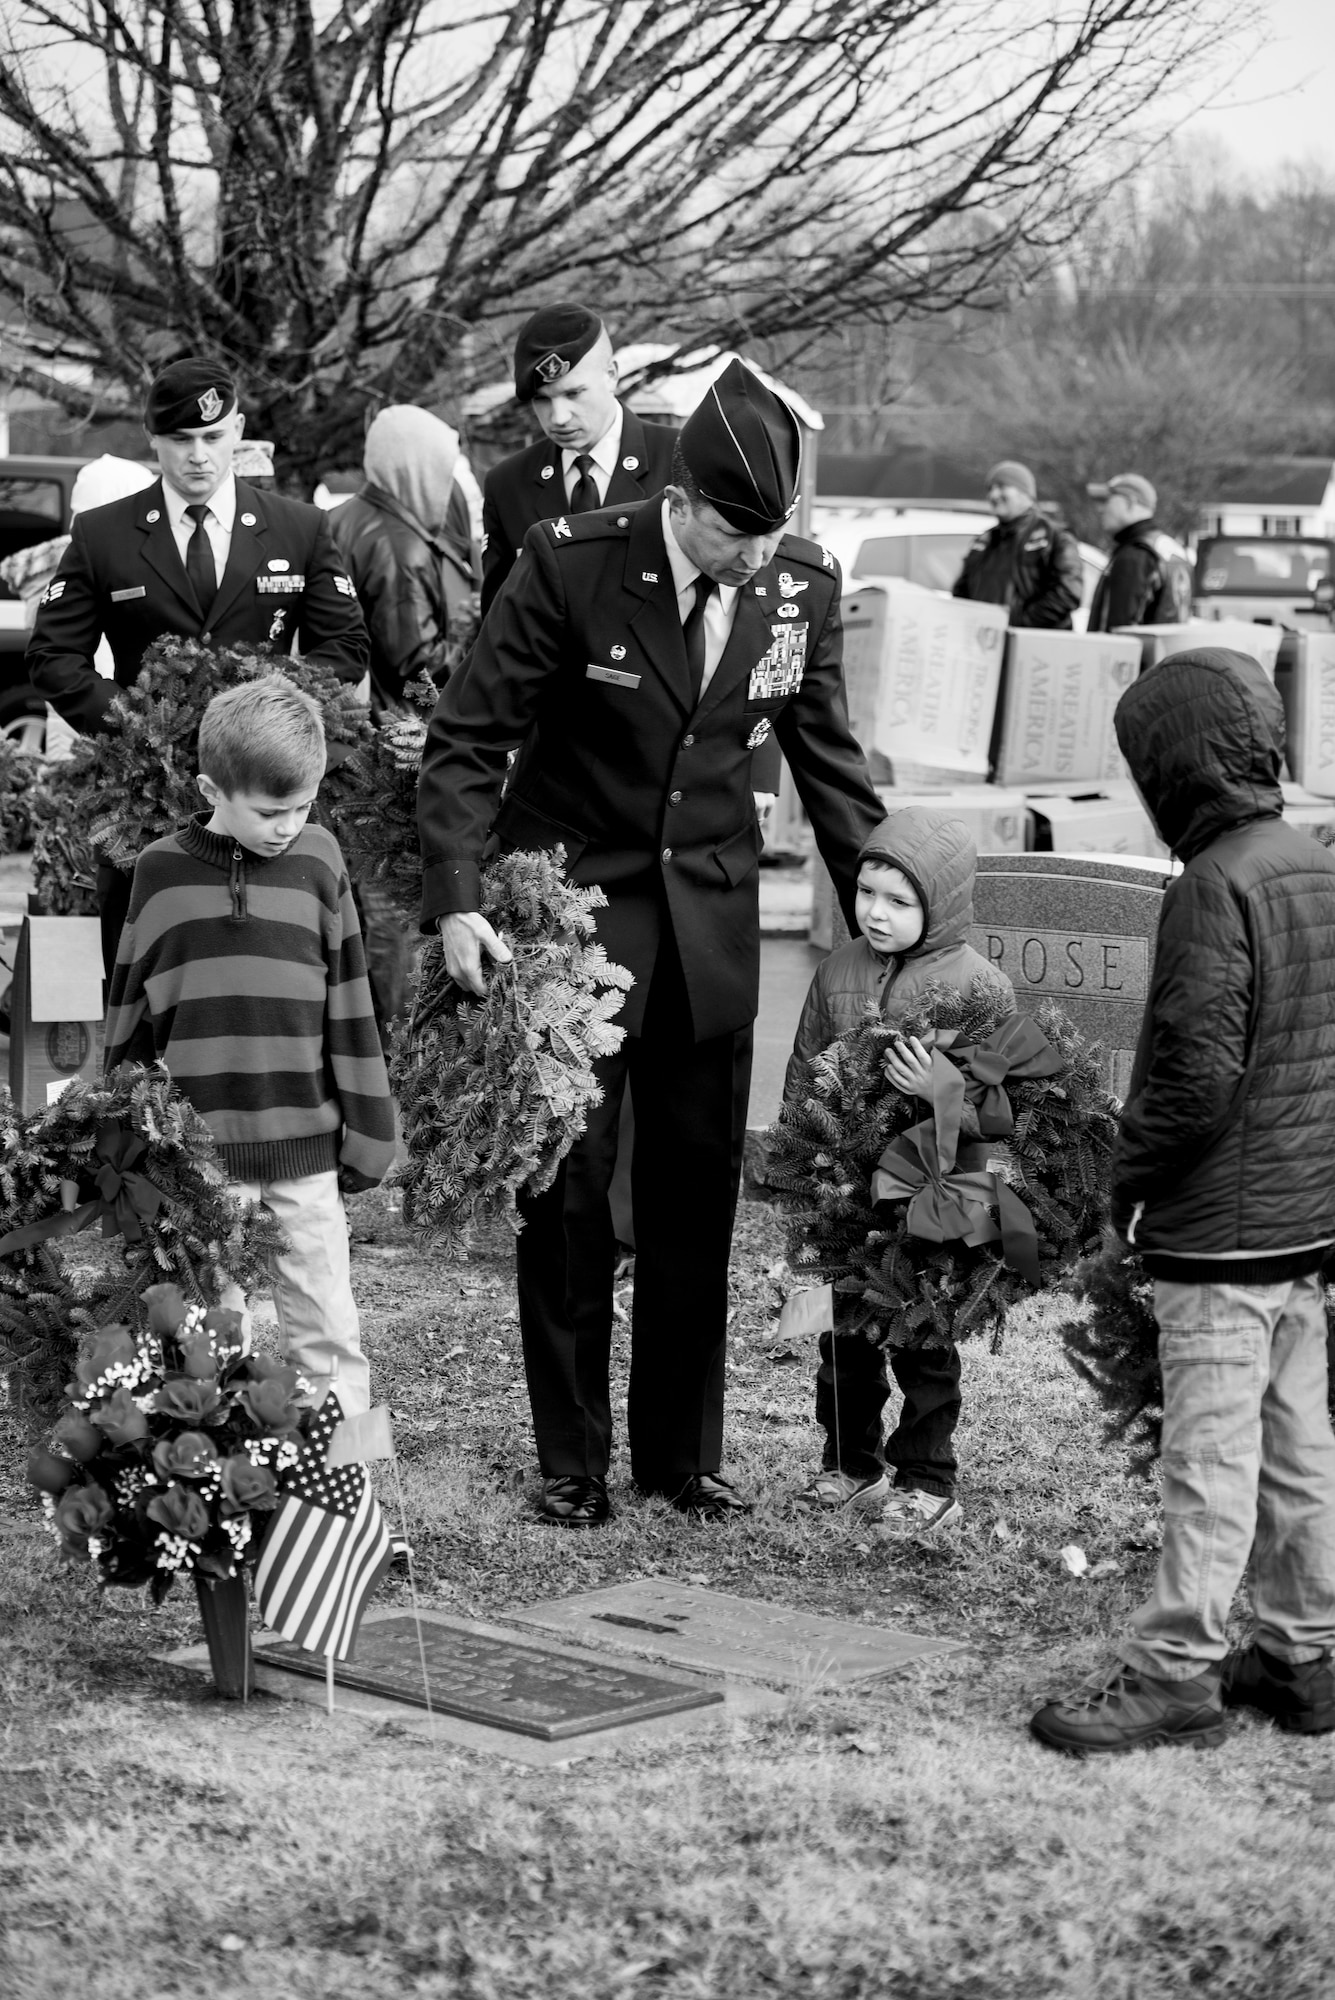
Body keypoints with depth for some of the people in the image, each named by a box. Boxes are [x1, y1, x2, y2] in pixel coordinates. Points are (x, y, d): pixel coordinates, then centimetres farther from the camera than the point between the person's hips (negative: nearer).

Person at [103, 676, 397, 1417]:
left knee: (326, 1330, 7)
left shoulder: (317, 861, -1)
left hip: (305, 1144, 0)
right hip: (197, 1152, 0)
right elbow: (130, 1011, 7)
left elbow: (349, 1003, 3)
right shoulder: (162, 871, -1)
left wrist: (365, 1132, 3)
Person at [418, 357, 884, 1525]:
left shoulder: (804, 586, -4)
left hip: (708, 916, 3)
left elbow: (826, 755, 9)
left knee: (698, 1190, 5)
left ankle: (682, 1450, 17)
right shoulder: (573, 566, -16)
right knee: (569, 1188, 0)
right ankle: (571, 1458, 12)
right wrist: (457, 903, -19)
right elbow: (467, 740, -11)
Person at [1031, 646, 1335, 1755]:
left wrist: (1132, 1181, -10)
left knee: (1210, 1456, -4)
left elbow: (1198, 1072, -22)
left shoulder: (1216, 885, -17)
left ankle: (1175, 1669, 2)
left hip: (1220, 1227, -9)